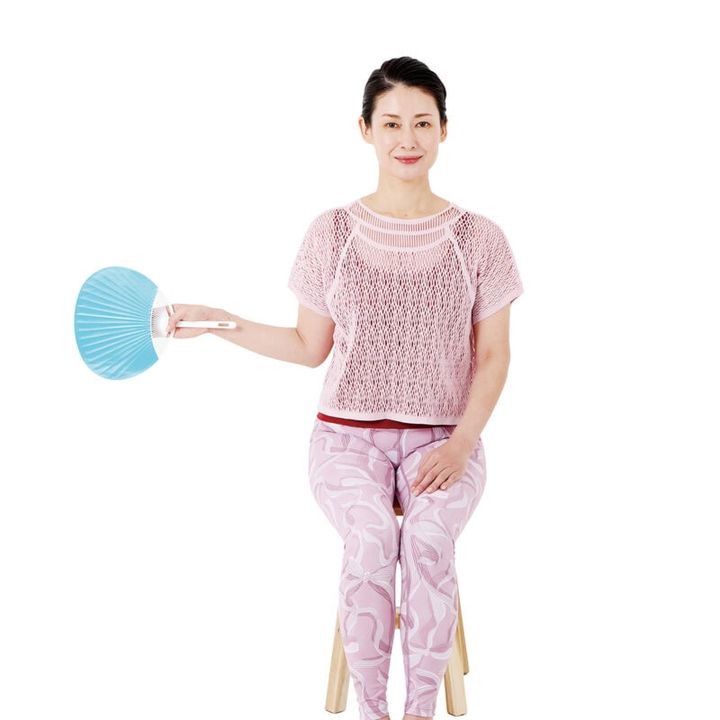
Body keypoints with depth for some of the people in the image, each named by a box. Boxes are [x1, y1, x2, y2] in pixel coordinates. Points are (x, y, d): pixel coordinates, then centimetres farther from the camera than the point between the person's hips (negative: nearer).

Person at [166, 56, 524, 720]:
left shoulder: (478, 238, 3)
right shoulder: (333, 232, 4)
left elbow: (492, 356, 3)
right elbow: (310, 347, 9)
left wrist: (461, 443, -11)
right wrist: (219, 322, -1)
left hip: (443, 438, 0)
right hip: (348, 434, 0)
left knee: (428, 536, -31)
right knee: (371, 537, -30)